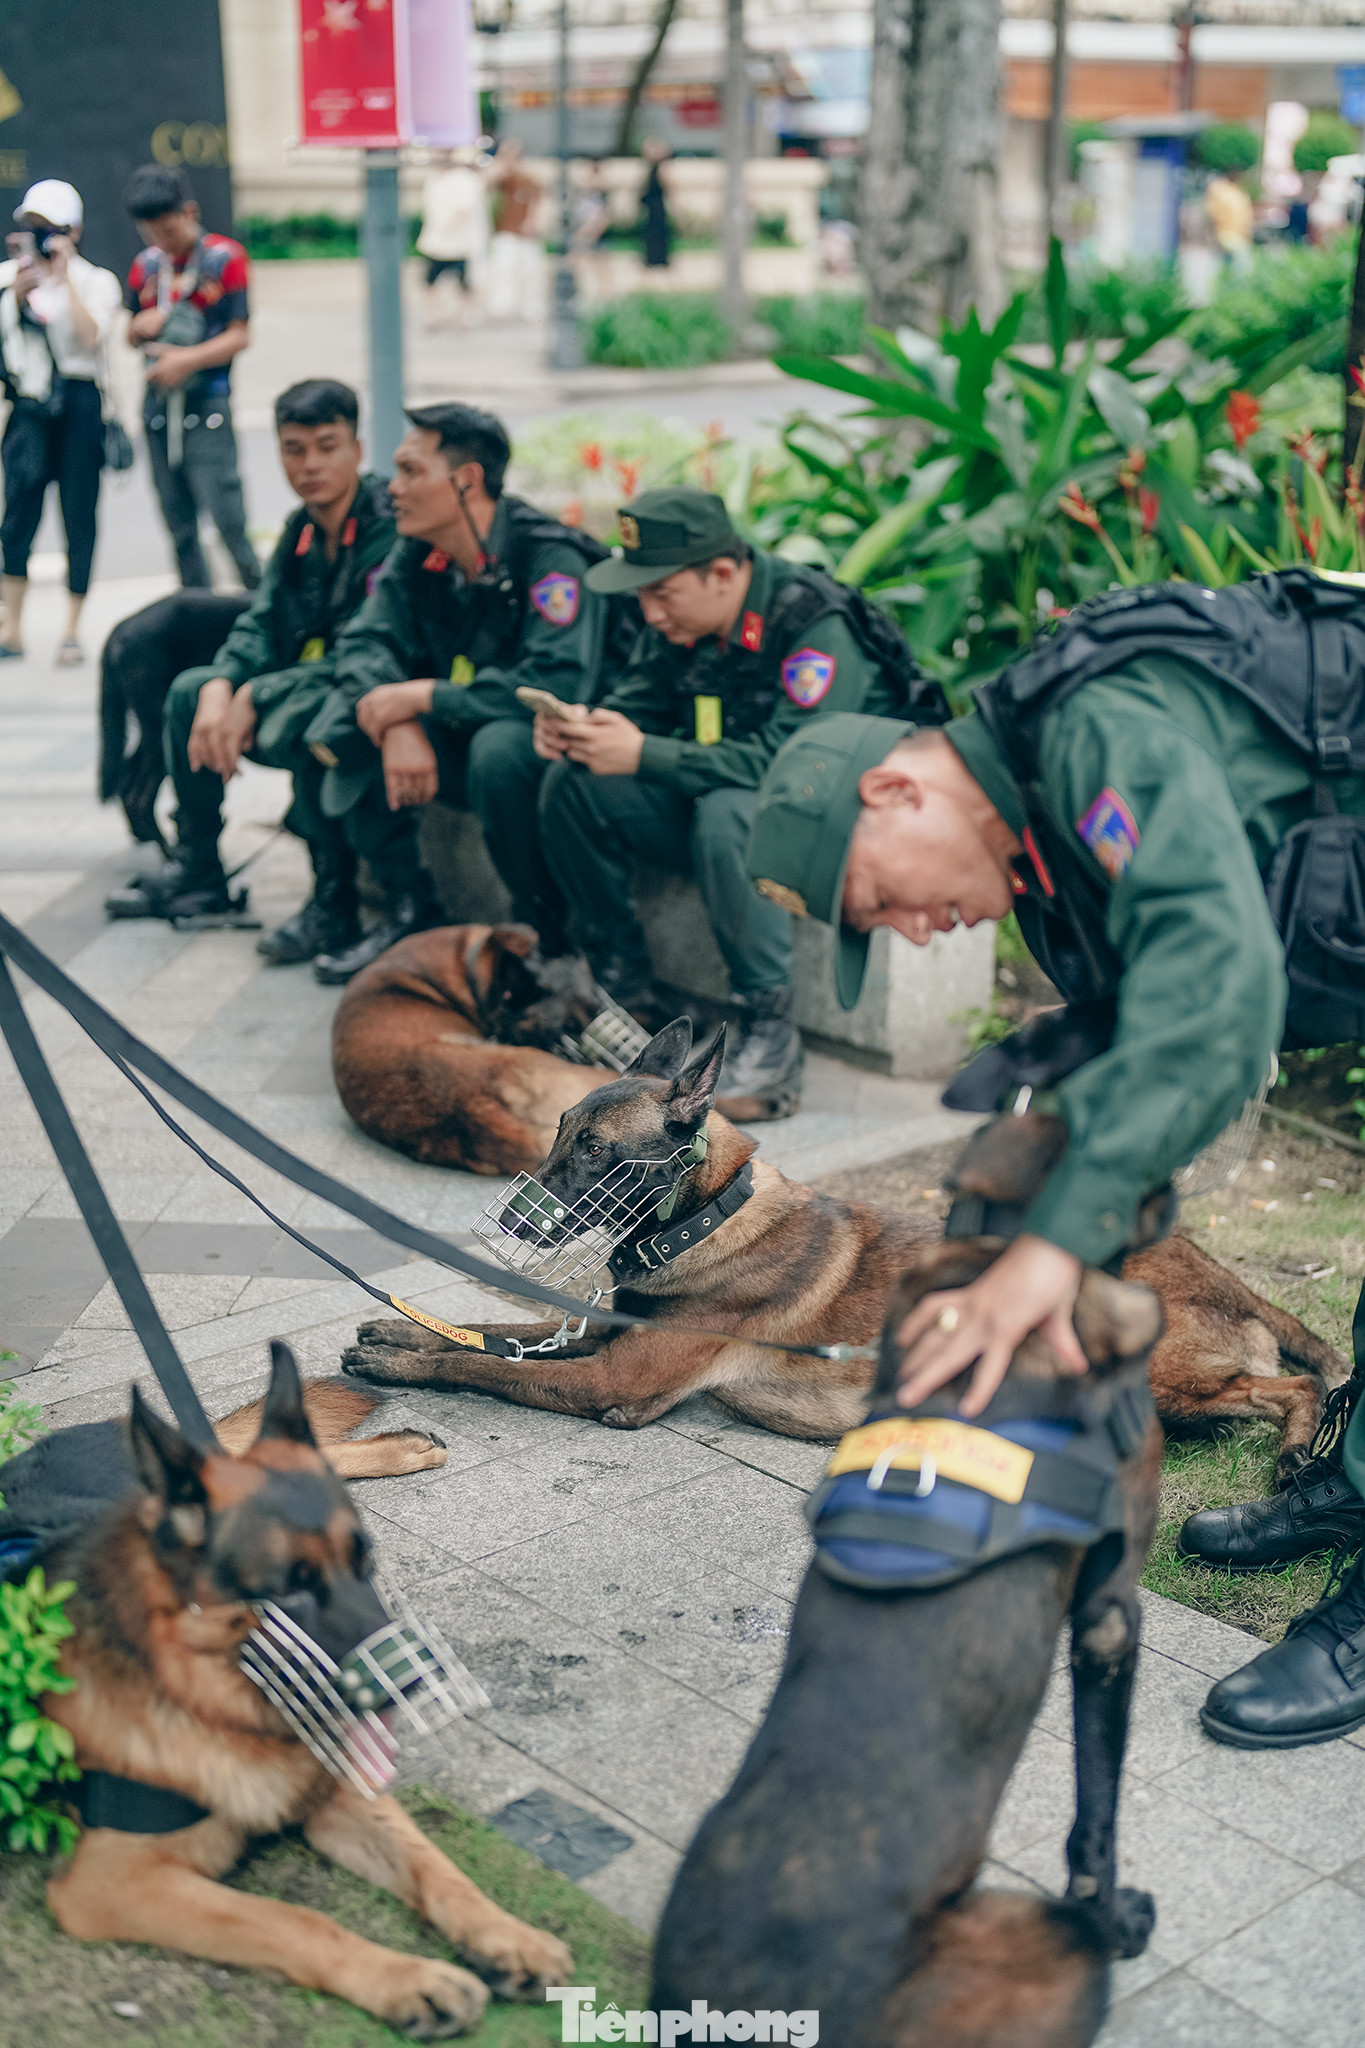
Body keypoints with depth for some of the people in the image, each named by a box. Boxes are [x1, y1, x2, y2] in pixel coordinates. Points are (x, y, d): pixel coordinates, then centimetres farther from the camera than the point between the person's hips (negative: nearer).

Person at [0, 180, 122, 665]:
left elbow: (90, 336, -15)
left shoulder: (95, 281, 2)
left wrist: (63, 277, -12)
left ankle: (71, 631, 11)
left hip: (78, 404, -2)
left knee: (79, 512, 3)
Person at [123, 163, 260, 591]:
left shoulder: (225, 258, -4)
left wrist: (188, 359, -19)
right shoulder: (146, 265, 11)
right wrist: (143, 326, -5)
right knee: (179, 526, 8)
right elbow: (132, 335, 19)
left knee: (226, 516, -11)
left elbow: (239, 336, -7)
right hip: (159, 405, 5)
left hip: (207, 403, -5)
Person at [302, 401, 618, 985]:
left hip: (553, 747, -7)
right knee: (342, 726, -11)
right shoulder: (418, 553, -1)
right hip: (459, 740, 7)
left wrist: (423, 696, -28)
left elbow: (559, 686, -34)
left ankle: (543, 926, -15)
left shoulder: (550, 558, -23)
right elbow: (365, 642, -2)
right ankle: (409, 907, -2)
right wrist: (399, 726, -24)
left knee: (499, 747, -38)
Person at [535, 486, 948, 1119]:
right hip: (722, 796, 8)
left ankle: (771, 1037, -30)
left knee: (728, 815, -40)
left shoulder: (818, 625, -25)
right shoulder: (678, 621, -1)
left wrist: (644, 756, -35)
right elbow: (637, 705, 7)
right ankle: (620, 989, 1)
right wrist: (578, 728, -19)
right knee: (574, 785, -9)